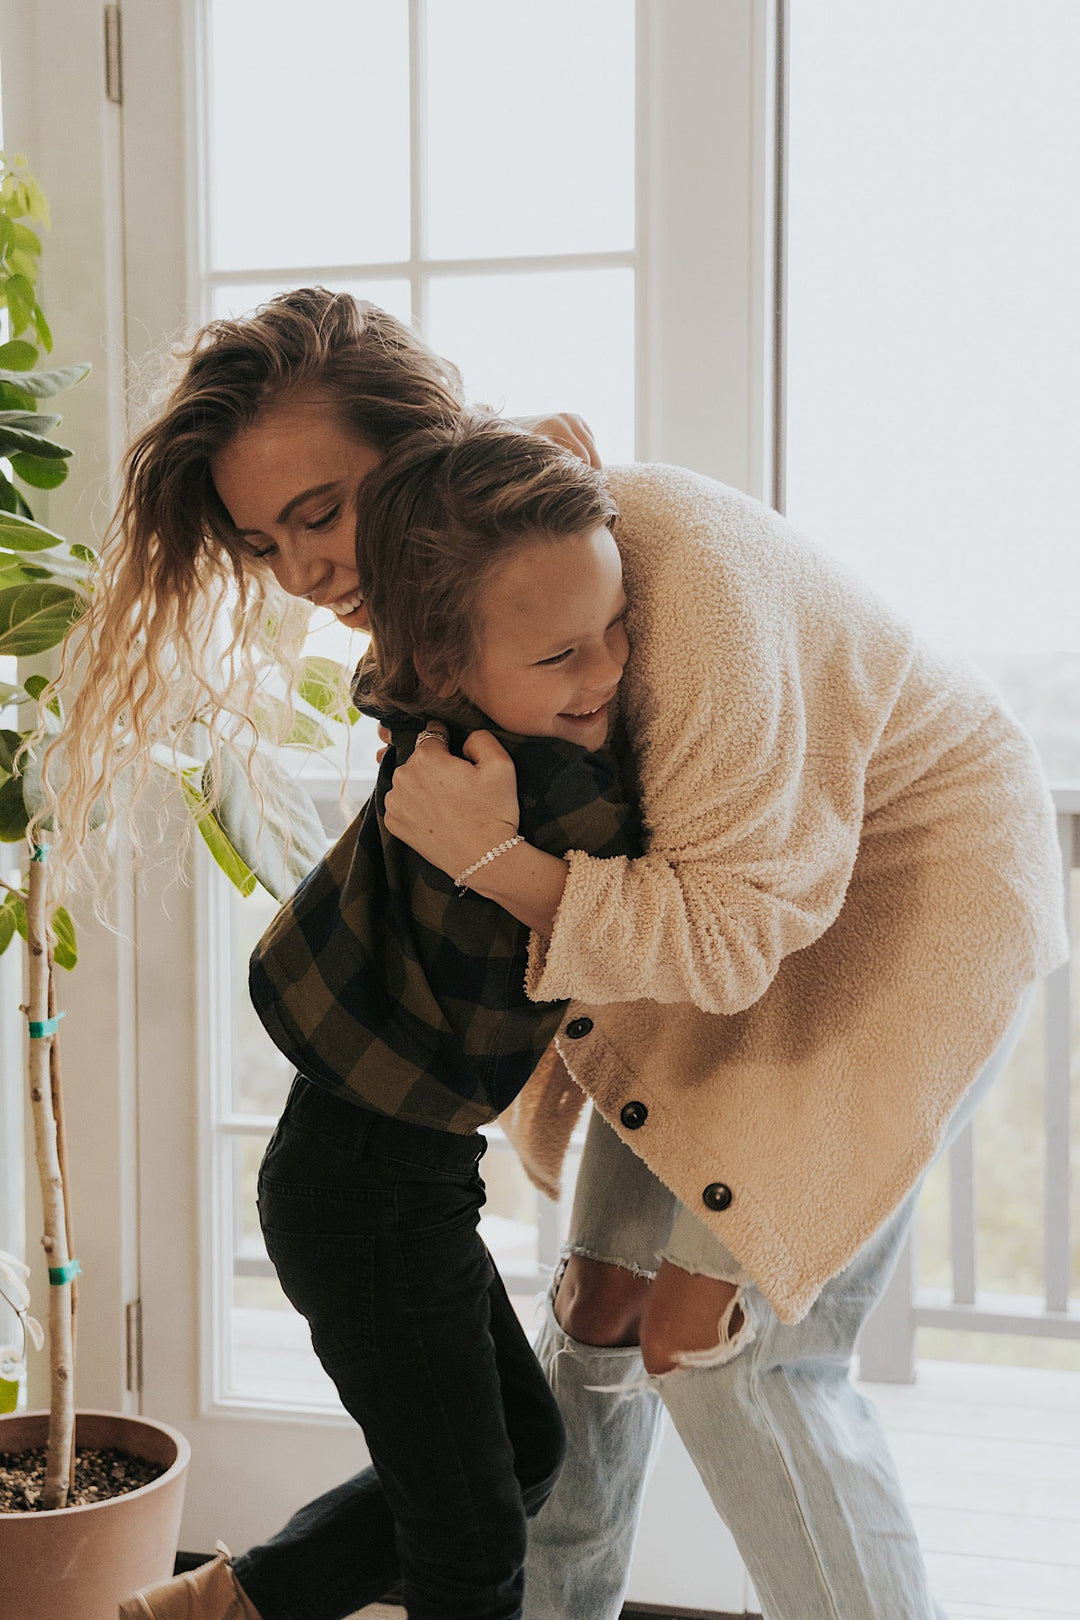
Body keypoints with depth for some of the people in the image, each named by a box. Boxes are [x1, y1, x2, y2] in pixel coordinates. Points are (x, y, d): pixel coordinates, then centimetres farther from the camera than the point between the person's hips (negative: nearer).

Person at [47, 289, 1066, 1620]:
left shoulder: (676, 566, -34)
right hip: (719, 880, 8)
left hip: (918, 872, -7)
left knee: (728, 1345, -13)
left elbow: (731, 933, -30)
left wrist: (499, 858, -39)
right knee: (605, 1299, 11)